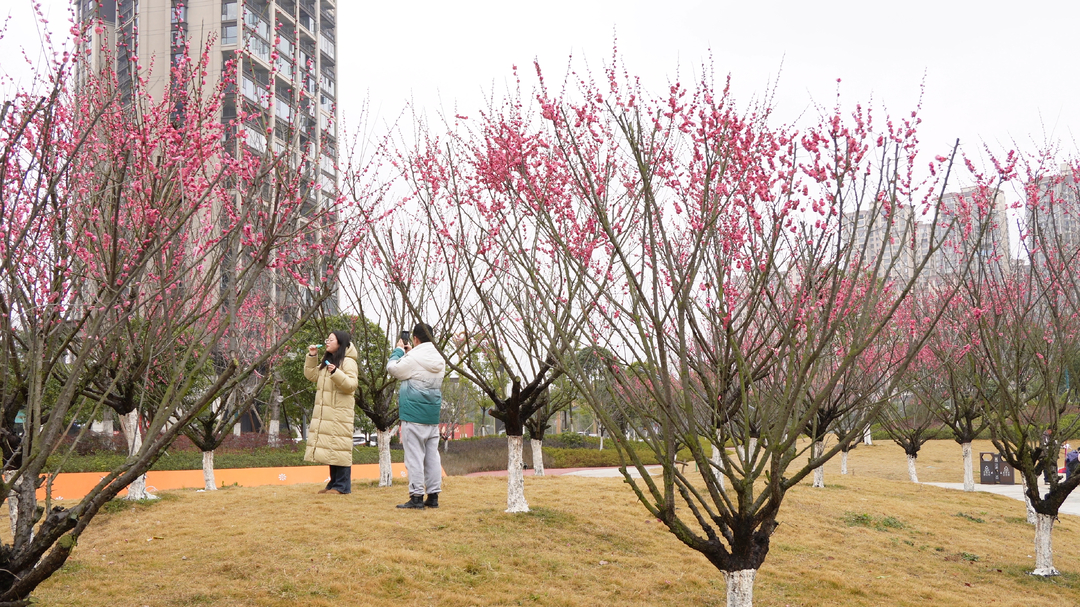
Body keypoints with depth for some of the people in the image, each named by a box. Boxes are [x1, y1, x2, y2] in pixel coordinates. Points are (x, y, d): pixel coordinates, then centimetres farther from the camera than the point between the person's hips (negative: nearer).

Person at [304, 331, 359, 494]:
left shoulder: (348, 362, -7)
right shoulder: (327, 361, 21)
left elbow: (351, 385, -15)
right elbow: (311, 375, 20)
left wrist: (336, 373, -28)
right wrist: (312, 356, 10)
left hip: (339, 413, -8)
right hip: (324, 412, 8)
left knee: (338, 446, -8)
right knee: (329, 446, 9)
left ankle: (342, 486, -5)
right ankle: (334, 483, 15)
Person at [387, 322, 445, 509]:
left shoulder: (413, 358, -14)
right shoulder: (439, 360, 9)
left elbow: (392, 369, -1)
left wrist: (398, 350, 13)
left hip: (413, 415, -7)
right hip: (433, 416, 7)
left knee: (414, 455, -4)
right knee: (432, 455, 9)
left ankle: (416, 497, -5)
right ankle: (433, 496, 11)